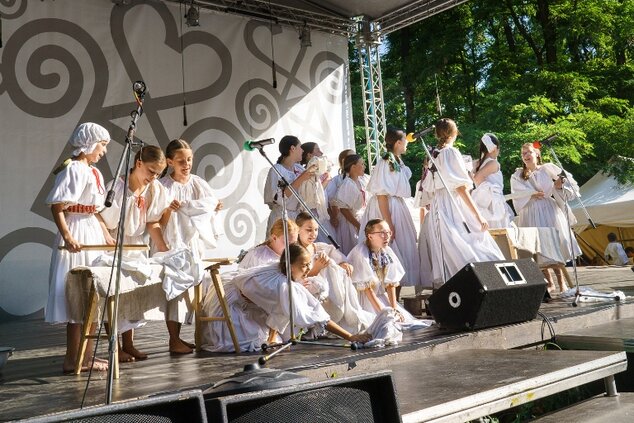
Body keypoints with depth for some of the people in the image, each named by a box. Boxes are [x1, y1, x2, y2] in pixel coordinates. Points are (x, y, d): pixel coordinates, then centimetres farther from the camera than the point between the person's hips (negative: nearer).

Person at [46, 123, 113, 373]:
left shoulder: (93, 172, 15)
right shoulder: (73, 169, -13)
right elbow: (56, 207, -18)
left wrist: (107, 236, 19)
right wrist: (67, 237, -27)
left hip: (93, 234, 10)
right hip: (77, 238, -10)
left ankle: (84, 357, 22)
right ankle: (73, 360, 4)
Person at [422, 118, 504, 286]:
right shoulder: (452, 153, -8)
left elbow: (427, 187, 12)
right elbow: (461, 187, -14)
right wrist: (478, 216, -14)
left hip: (437, 207, 7)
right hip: (454, 207, -7)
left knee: (448, 256, 6)